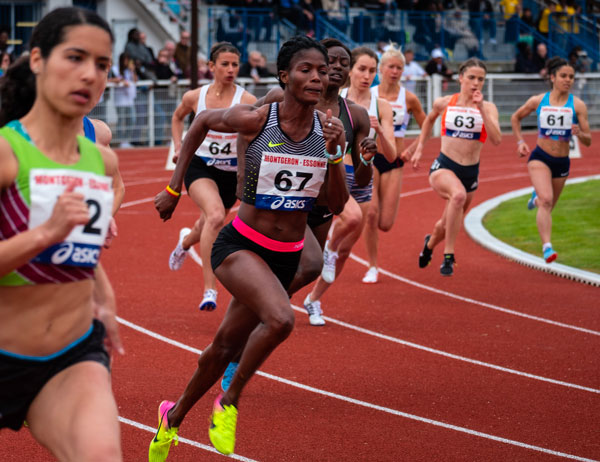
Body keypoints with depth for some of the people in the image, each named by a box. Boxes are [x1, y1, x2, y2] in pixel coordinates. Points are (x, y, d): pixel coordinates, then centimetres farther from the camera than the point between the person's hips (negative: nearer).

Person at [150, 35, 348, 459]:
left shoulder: (327, 128, -4)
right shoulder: (255, 120, -15)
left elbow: (337, 205, -3)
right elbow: (203, 122, 5)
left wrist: (335, 153, -18)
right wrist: (174, 188, 8)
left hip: (286, 258, 5)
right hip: (240, 245, -5)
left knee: (226, 347, 16)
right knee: (280, 319, -32)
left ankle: (174, 416, 41)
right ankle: (229, 402, -9)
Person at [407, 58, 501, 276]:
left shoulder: (488, 107, -4)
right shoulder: (444, 103, -1)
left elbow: (496, 140, -19)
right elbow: (429, 120, 22)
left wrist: (481, 110, -23)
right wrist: (419, 148, 19)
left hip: (470, 173, 2)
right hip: (443, 167, -2)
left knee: (447, 225, 17)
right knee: (459, 194, -37)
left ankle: (430, 244, 55)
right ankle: (448, 257, -29)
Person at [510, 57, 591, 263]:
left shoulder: (578, 105, -6)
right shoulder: (537, 101, -3)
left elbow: (588, 141, -6)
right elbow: (515, 118, 16)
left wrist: (579, 133, -27)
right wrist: (520, 141, 4)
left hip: (562, 162, 2)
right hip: (539, 157, -2)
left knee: (548, 205, 20)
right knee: (546, 201, -25)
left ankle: (536, 197, 57)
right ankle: (547, 247, -29)